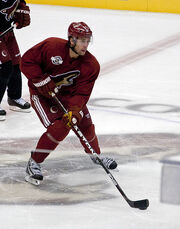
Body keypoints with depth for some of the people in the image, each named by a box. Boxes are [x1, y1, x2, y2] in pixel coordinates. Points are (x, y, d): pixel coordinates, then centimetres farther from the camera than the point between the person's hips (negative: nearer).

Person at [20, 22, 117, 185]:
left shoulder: (91, 65, -17)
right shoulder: (51, 46, -27)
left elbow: (81, 93, -18)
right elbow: (27, 61, -19)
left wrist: (75, 110, -35)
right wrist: (44, 81, -25)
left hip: (68, 94, 5)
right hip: (41, 93, -4)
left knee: (85, 124, 3)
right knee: (59, 128, -21)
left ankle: (95, 154, 34)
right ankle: (34, 164, -9)